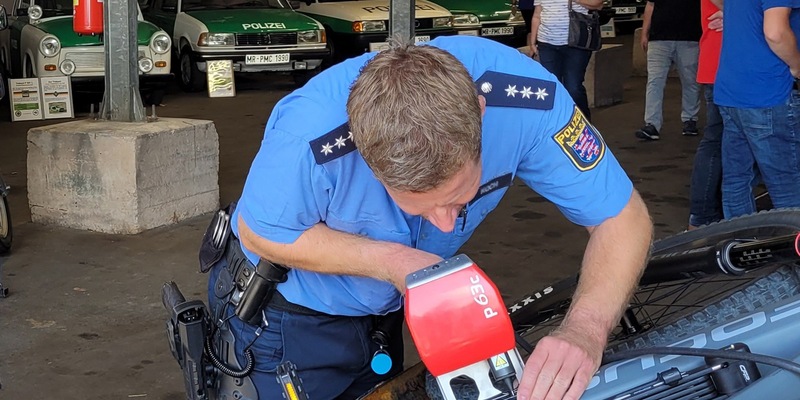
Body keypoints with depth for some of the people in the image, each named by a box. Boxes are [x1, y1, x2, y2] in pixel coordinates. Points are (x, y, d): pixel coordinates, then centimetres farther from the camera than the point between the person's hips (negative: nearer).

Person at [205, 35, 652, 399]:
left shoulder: (524, 96, -35)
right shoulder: (311, 137, -41)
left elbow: (624, 217, -25)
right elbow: (260, 234, -21)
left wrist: (585, 331, -43)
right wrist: (389, 261, -34)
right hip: (286, 313, -3)